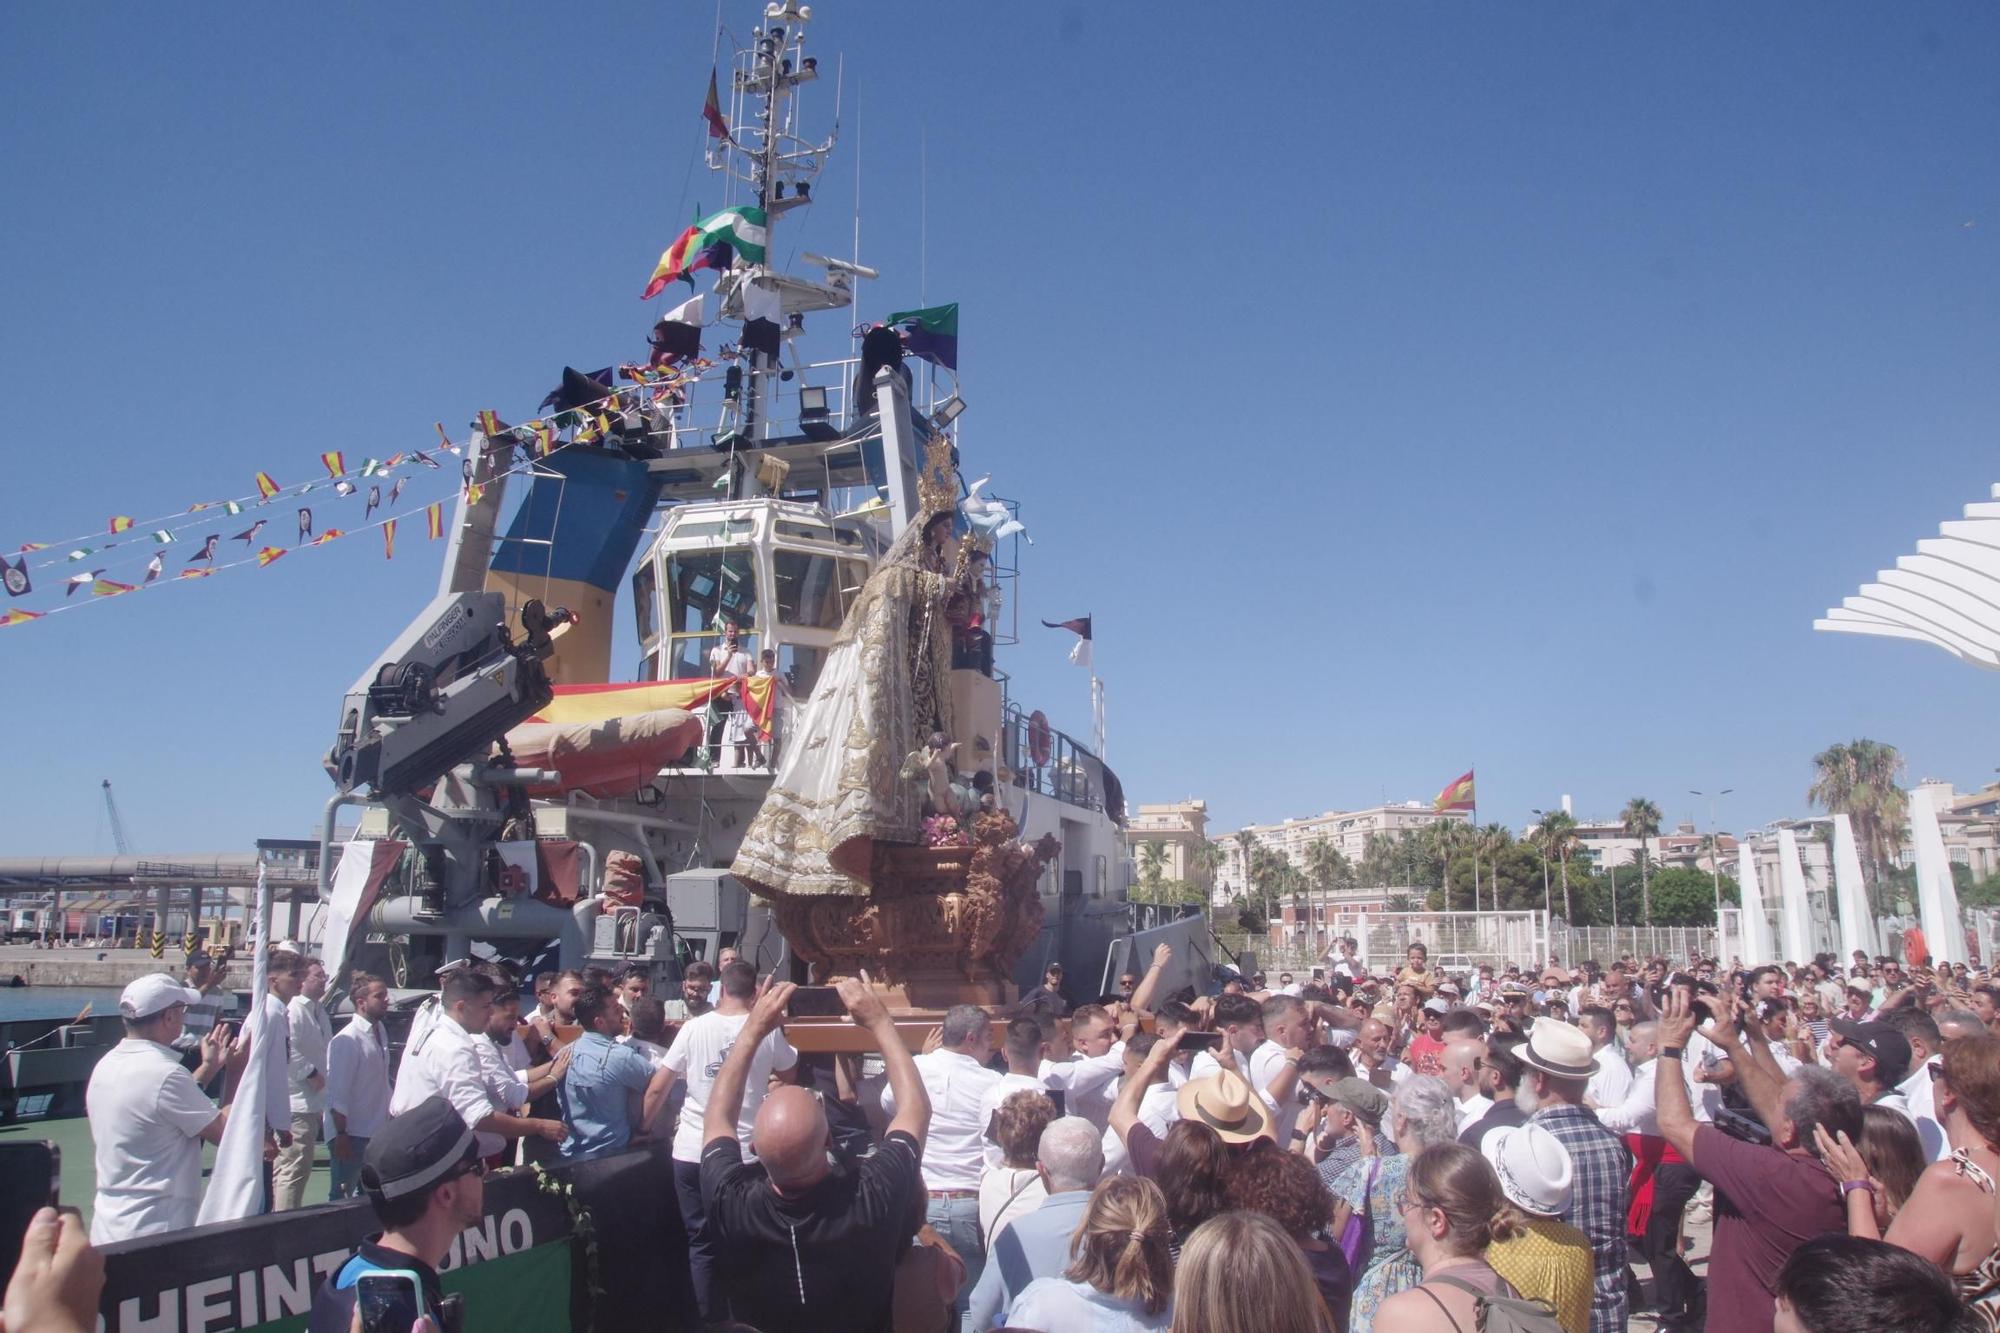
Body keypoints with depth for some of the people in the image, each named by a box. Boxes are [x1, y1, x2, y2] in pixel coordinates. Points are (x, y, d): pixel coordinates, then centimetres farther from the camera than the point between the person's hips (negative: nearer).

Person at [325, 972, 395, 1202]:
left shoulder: (381, 1032, 7)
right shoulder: (346, 1040, -18)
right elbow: (337, 1094, -19)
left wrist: (389, 1119, 13)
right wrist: (341, 1135, -19)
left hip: (377, 1131, 8)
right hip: (352, 1133, -8)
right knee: (342, 1197, 4)